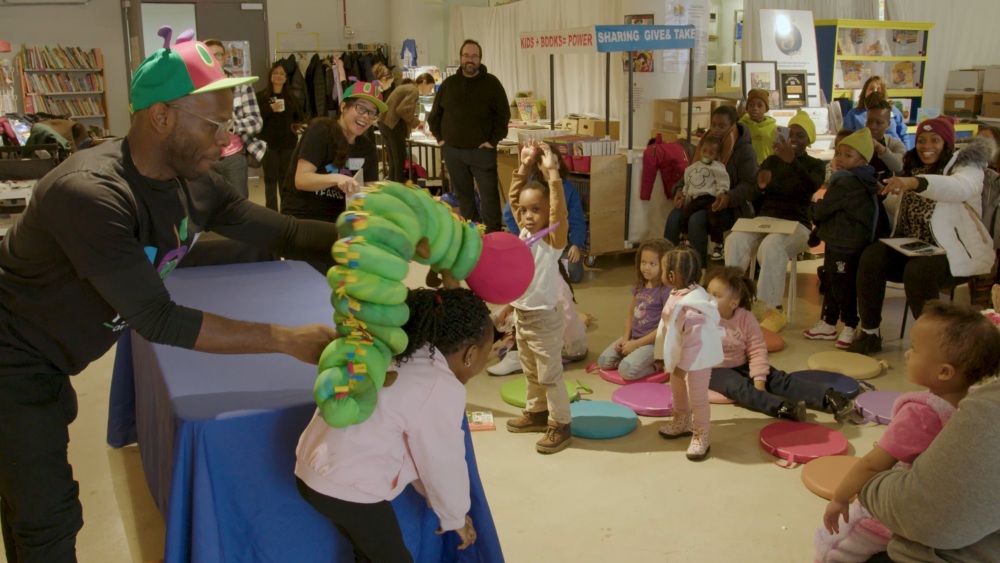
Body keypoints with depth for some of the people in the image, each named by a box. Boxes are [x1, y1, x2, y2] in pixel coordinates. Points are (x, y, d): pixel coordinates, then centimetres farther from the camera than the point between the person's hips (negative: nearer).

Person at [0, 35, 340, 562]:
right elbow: (159, 320, -34)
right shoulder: (89, 193, -34)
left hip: (53, 357, 8)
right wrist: (289, 339, -34)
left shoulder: (193, 184, -11)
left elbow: (281, 232, -3)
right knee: (49, 519, -3)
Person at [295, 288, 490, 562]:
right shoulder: (443, 390, -20)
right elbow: (443, 465, -9)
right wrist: (455, 518, 10)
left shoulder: (399, 358, 8)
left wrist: (443, 507, 22)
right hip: (348, 487, -9)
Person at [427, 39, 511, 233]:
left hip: (481, 150, -3)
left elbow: (503, 114, -3)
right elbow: (434, 114, 16)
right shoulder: (448, 84, 9)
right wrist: (439, 137, 6)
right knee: (462, 194, 10)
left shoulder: (491, 83, 0)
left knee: (489, 193, -4)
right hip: (452, 151, 3)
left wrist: (493, 140, -9)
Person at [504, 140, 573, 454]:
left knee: (549, 375, 3)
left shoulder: (553, 239, -16)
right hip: (521, 314, 8)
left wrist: (552, 174, -35)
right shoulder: (524, 231, 2)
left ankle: (560, 424, 15)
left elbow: (560, 210, -32)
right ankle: (537, 412, 38)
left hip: (544, 318, -8)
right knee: (530, 372, 22)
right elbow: (514, 197, 8)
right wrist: (524, 167, 1)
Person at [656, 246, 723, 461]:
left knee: (697, 397, 4)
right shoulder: (677, 296, -1)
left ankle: (701, 436, 20)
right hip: (679, 356, 10)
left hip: (696, 359, -10)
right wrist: (669, 359, 19)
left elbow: (694, 339, -31)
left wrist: (683, 365, -25)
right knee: (678, 390, 26)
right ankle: (682, 421, 48)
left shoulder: (692, 304, -33)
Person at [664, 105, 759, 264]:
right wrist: (680, 189, -6)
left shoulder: (744, 149, -7)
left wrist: (729, 197, -30)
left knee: (697, 220, -34)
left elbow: (749, 184, -13)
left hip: (729, 207, -5)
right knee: (674, 217, -26)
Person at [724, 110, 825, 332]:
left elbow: (811, 187, -17)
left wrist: (792, 161, -30)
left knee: (771, 246, -37)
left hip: (796, 224, -3)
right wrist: (760, 186, -11)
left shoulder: (815, 165, 8)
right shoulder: (772, 160, 17)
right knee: (735, 240, -30)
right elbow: (752, 198, 12)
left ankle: (774, 311, -29)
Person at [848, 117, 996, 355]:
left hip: (954, 252, -6)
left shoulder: (964, 165, -5)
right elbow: (898, 204, 28)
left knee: (917, 271, -35)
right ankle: (869, 333, -13)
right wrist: (882, 191, 4)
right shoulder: (913, 168, 17)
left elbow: (960, 188, -31)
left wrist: (914, 182, -48)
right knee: (871, 257, -21)